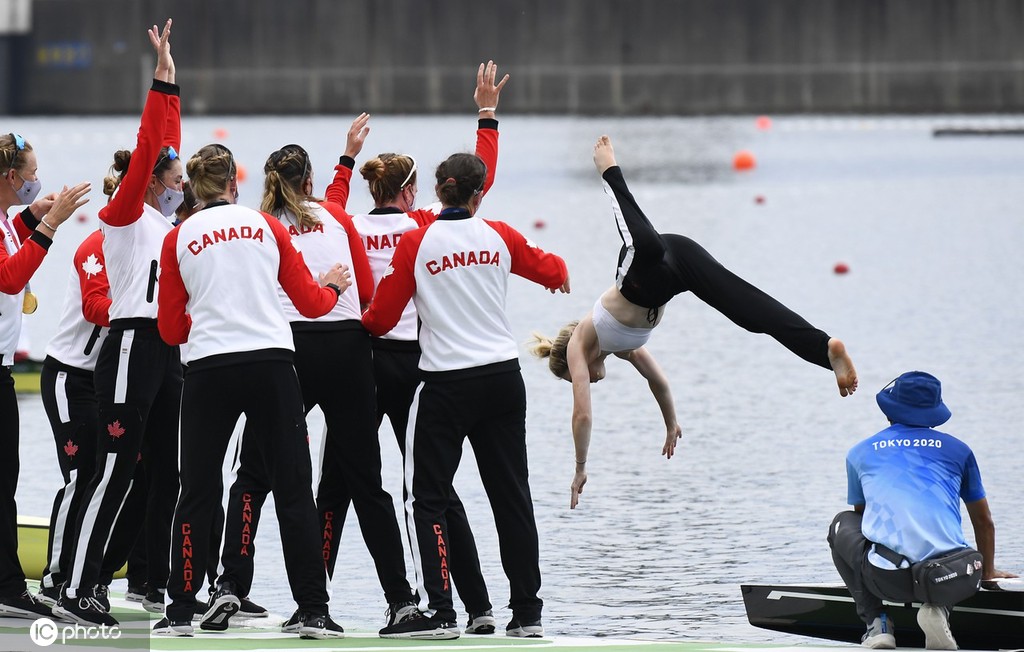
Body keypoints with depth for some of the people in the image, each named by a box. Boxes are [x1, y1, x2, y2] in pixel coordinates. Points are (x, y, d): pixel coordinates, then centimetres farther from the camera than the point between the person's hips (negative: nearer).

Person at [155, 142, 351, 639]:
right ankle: (314, 611, 1)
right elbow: (311, 303, 11)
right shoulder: (266, 226, 8)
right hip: (272, 364, 0)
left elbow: (171, 330, 10)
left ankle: (181, 610, 5)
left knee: (198, 491, 8)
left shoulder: (178, 239, 7)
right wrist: (333, 286, 33)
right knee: (293, 489, 4)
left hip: (209, 369, 0)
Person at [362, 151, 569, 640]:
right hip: (503, 376, 4)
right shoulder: (499, 237, 1)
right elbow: (551, 269, 20)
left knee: (428, 498, 1)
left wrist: (364, 323, 21)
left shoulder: (414, 243, -8)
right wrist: (559, 274, 44)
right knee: (512, 495, 10)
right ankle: (527, 612, 12)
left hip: (446, 383, -4)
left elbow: (381, 317, -3)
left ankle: (440, 612, -9)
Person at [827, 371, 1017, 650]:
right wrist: (988, 571, 50)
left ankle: (876, 622, 14)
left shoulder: (861, 453, 21)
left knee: (842, 524, 30)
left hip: (887, 580, -1)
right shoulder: (957, 450, 20)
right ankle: (939, 608, 4)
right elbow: (984, 522, 32)